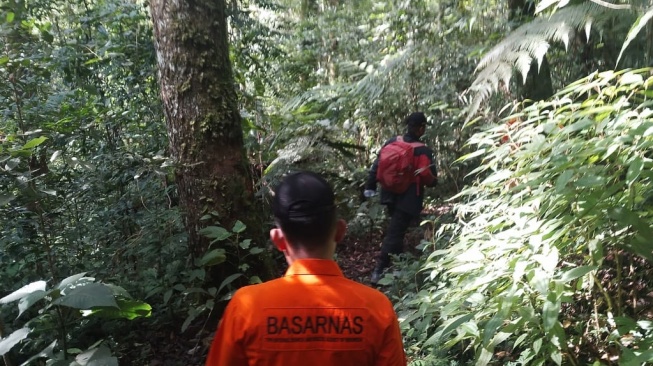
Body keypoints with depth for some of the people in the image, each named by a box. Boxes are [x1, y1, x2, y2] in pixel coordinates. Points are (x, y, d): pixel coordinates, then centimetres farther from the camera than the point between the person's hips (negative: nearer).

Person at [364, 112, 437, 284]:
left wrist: (370, 186, 9)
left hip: (391, 195, 6)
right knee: (395, 233, -3)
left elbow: (377, 165, 2)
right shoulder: (424, 151, -14)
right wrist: (433, 180, 11)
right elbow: (430, 179, -13)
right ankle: (379, 270, -4)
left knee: (396, 229, 24)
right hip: (408, 199, -6)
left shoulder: (392, 142, 1)